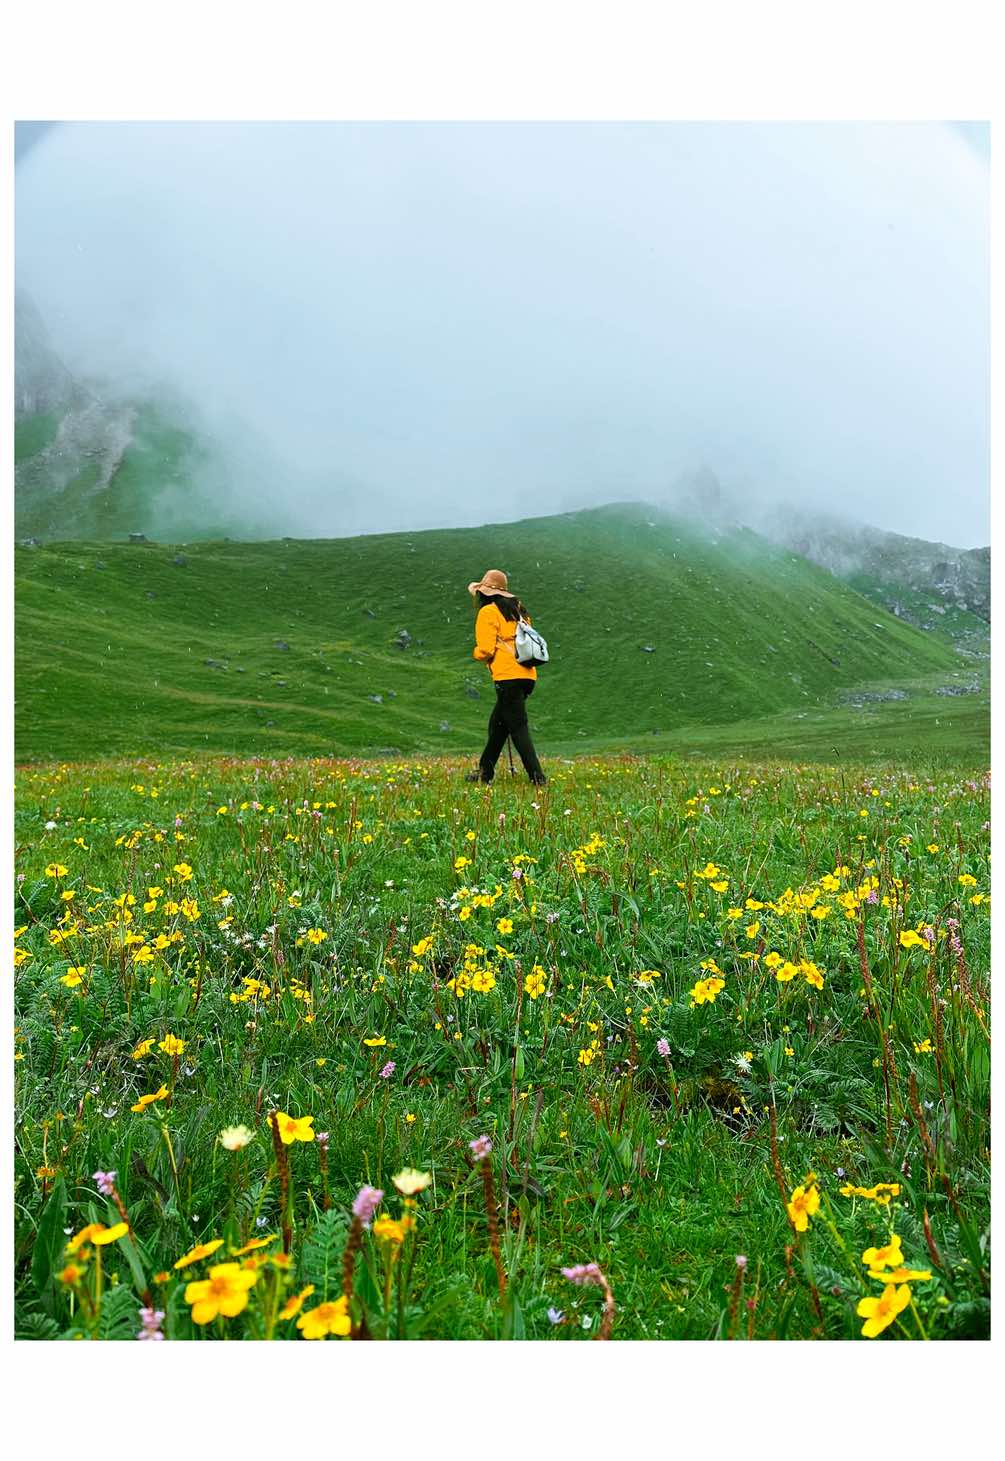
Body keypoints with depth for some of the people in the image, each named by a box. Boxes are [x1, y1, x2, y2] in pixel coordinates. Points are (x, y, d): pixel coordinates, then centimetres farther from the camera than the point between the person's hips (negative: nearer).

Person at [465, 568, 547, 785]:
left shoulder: (488, 612, -4)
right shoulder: (519, 610, 20)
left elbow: (485, 649, -11)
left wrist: (476, 652, 10)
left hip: (508, 676, -8)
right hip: (527, 675, 8)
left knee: (518, 727, -6)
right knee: (497, 723, 18)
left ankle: (537, 777, -11)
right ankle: (485, 772, 25)